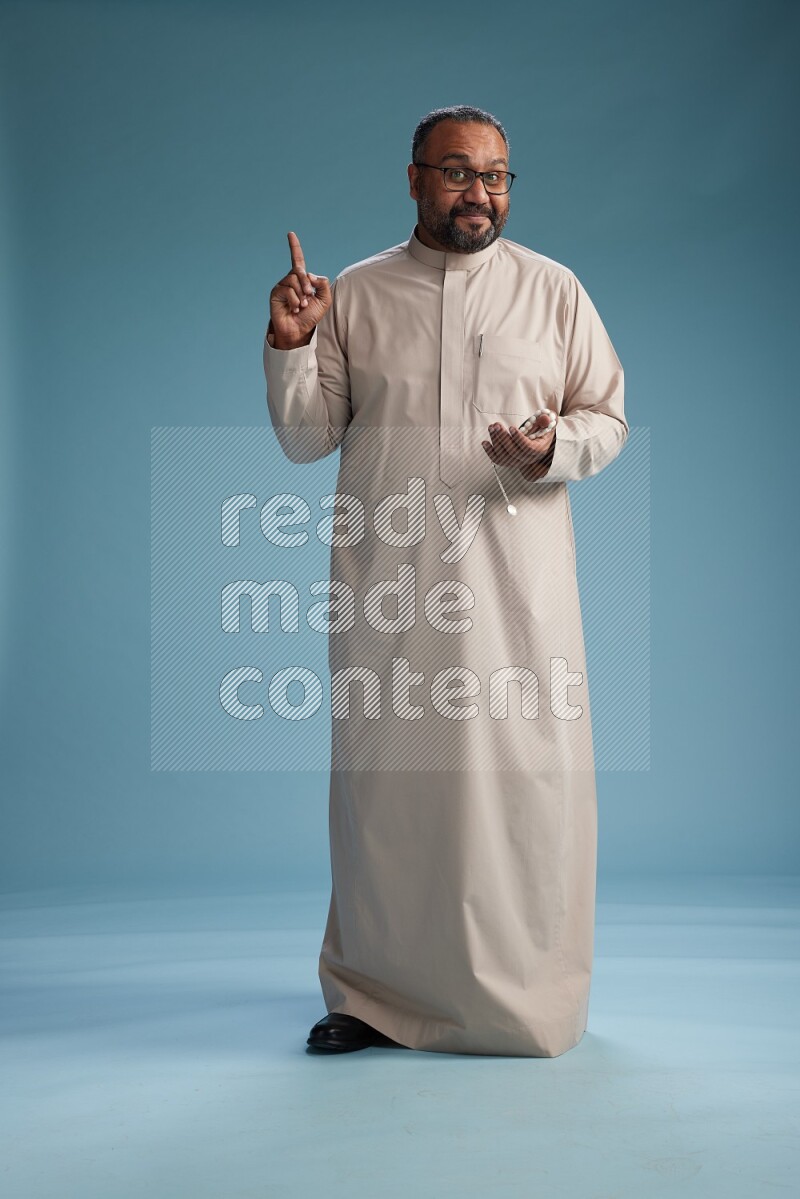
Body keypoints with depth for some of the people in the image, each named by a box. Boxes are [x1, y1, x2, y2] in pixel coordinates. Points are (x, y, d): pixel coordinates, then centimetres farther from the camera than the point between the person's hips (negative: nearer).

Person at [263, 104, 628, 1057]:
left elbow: (609, 418, 9)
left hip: (515, 578, 0)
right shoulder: (354, 294, 9)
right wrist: (288, 346, -8)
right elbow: (306, 439, 8)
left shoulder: (553, 290, 9)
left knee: (525, 776, 0)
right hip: (386, 581, 1)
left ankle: (525, 996, 19)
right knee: (384, 774, 4)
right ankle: (370, 992, 20)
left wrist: (553, 447, -12)